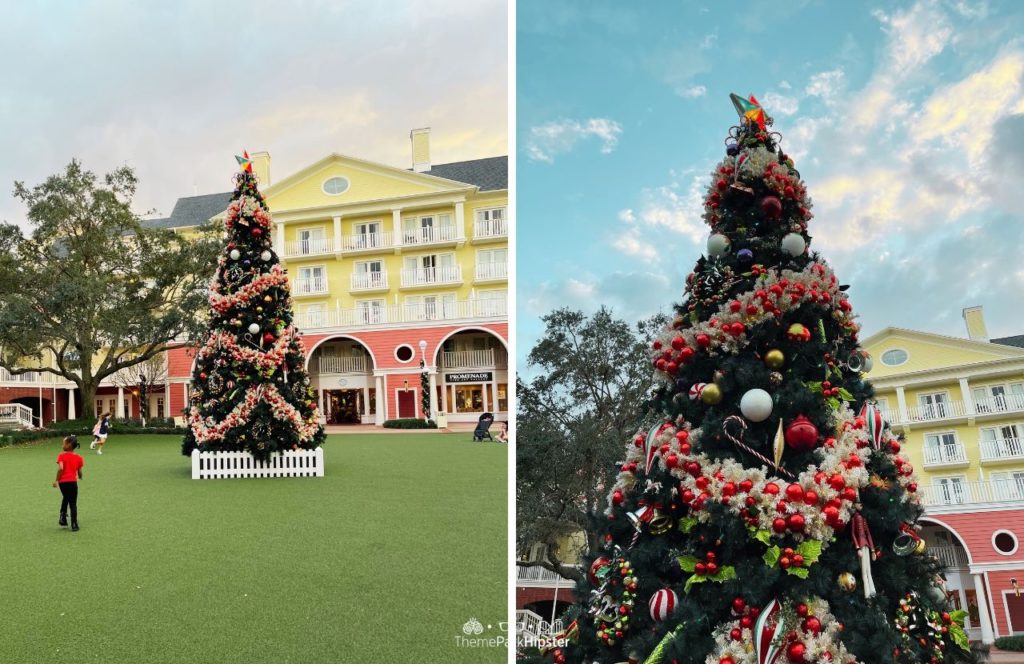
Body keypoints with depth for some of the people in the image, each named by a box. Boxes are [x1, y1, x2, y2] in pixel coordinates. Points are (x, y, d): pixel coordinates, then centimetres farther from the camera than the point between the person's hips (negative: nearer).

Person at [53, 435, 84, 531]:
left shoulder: (61, 456, -3)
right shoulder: (78, 458, 3)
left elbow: (60, 468, -18)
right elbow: (79, 472, 5)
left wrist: (56, 480, -8)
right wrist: (80, 477, 28)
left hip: (62, 482, 0)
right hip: (72, 482, 0)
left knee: (65, 499, 25)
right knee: (73, 504, 7)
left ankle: (63, 520, 23)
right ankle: (74, 525, 8)